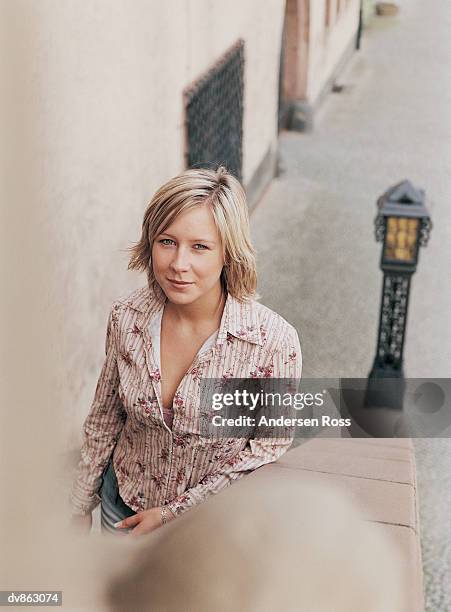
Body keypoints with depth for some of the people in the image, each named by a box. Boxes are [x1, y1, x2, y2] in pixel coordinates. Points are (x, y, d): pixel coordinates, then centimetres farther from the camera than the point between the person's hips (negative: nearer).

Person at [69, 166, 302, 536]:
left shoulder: (274, 340, -28)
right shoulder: (126, 317, -16)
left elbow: (267, 451, -16)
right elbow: (105, 417, -1)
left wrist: (173, 513, -16)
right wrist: (81, 508, 6)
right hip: (123, 508, 3)